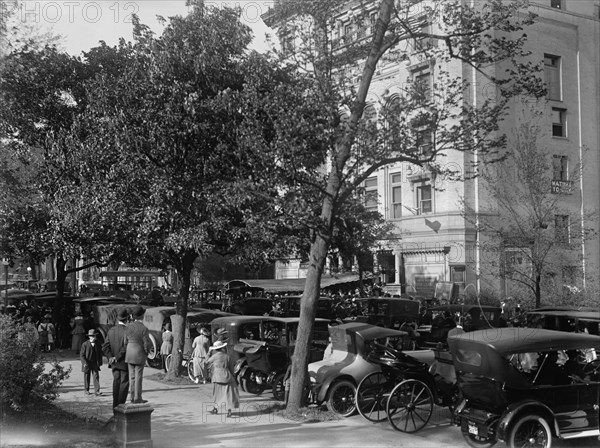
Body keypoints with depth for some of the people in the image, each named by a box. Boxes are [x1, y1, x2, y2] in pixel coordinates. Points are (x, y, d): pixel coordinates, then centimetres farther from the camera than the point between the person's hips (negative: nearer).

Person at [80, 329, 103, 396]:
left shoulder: (97, 344, 5)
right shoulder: (85, 344, -5)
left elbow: (100, 354, 12)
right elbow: (81, 355, -6)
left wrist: (100, 362, 5)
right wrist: (84, 363, -15)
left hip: (95, 363, 2)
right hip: (87, 363, -2)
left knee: (96, 376, -8)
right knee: (87, 377, 8)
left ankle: (97, 391, -12)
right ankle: (86, 390, 23)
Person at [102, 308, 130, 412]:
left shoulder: (111, 330, 5)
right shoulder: (127, 331, -15)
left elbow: (105, 347, 1)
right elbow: (126, 347, -22)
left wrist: (111, 357, -6)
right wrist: (116, 358, -13)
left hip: (115, 363, 6)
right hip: (125, 362, -6)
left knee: (116, 383, 11)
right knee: (124, 384, 2)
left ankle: (115, 407, 13)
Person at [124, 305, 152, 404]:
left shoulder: (129, 326, -4)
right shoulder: (144, 329, -16)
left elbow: (125, 341, 0)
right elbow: (147, 344, -13)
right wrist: (146, 351, 6)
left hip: (129, 354, 4)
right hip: (139, 355, -4)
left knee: (132, 376, 11)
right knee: (138, 376, 3)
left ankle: (132, 397, 14)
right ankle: (137, 398, 5)